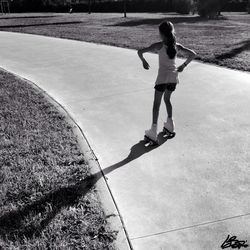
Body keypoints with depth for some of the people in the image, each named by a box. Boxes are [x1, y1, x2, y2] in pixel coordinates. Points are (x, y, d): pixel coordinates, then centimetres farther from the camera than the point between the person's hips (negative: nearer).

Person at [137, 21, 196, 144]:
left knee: (156, 103, 2)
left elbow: (140, 51, -10)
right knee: (167, 99, 24)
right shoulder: (177, 46, 5)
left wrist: (144, 61, 7)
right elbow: (193, 54, 7)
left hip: (163, 77, -5)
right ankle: (170, 125, 31)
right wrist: (183, 66, 14)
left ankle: (153, 131, -1)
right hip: (174, 77, 5)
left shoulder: (159, 45, -6)